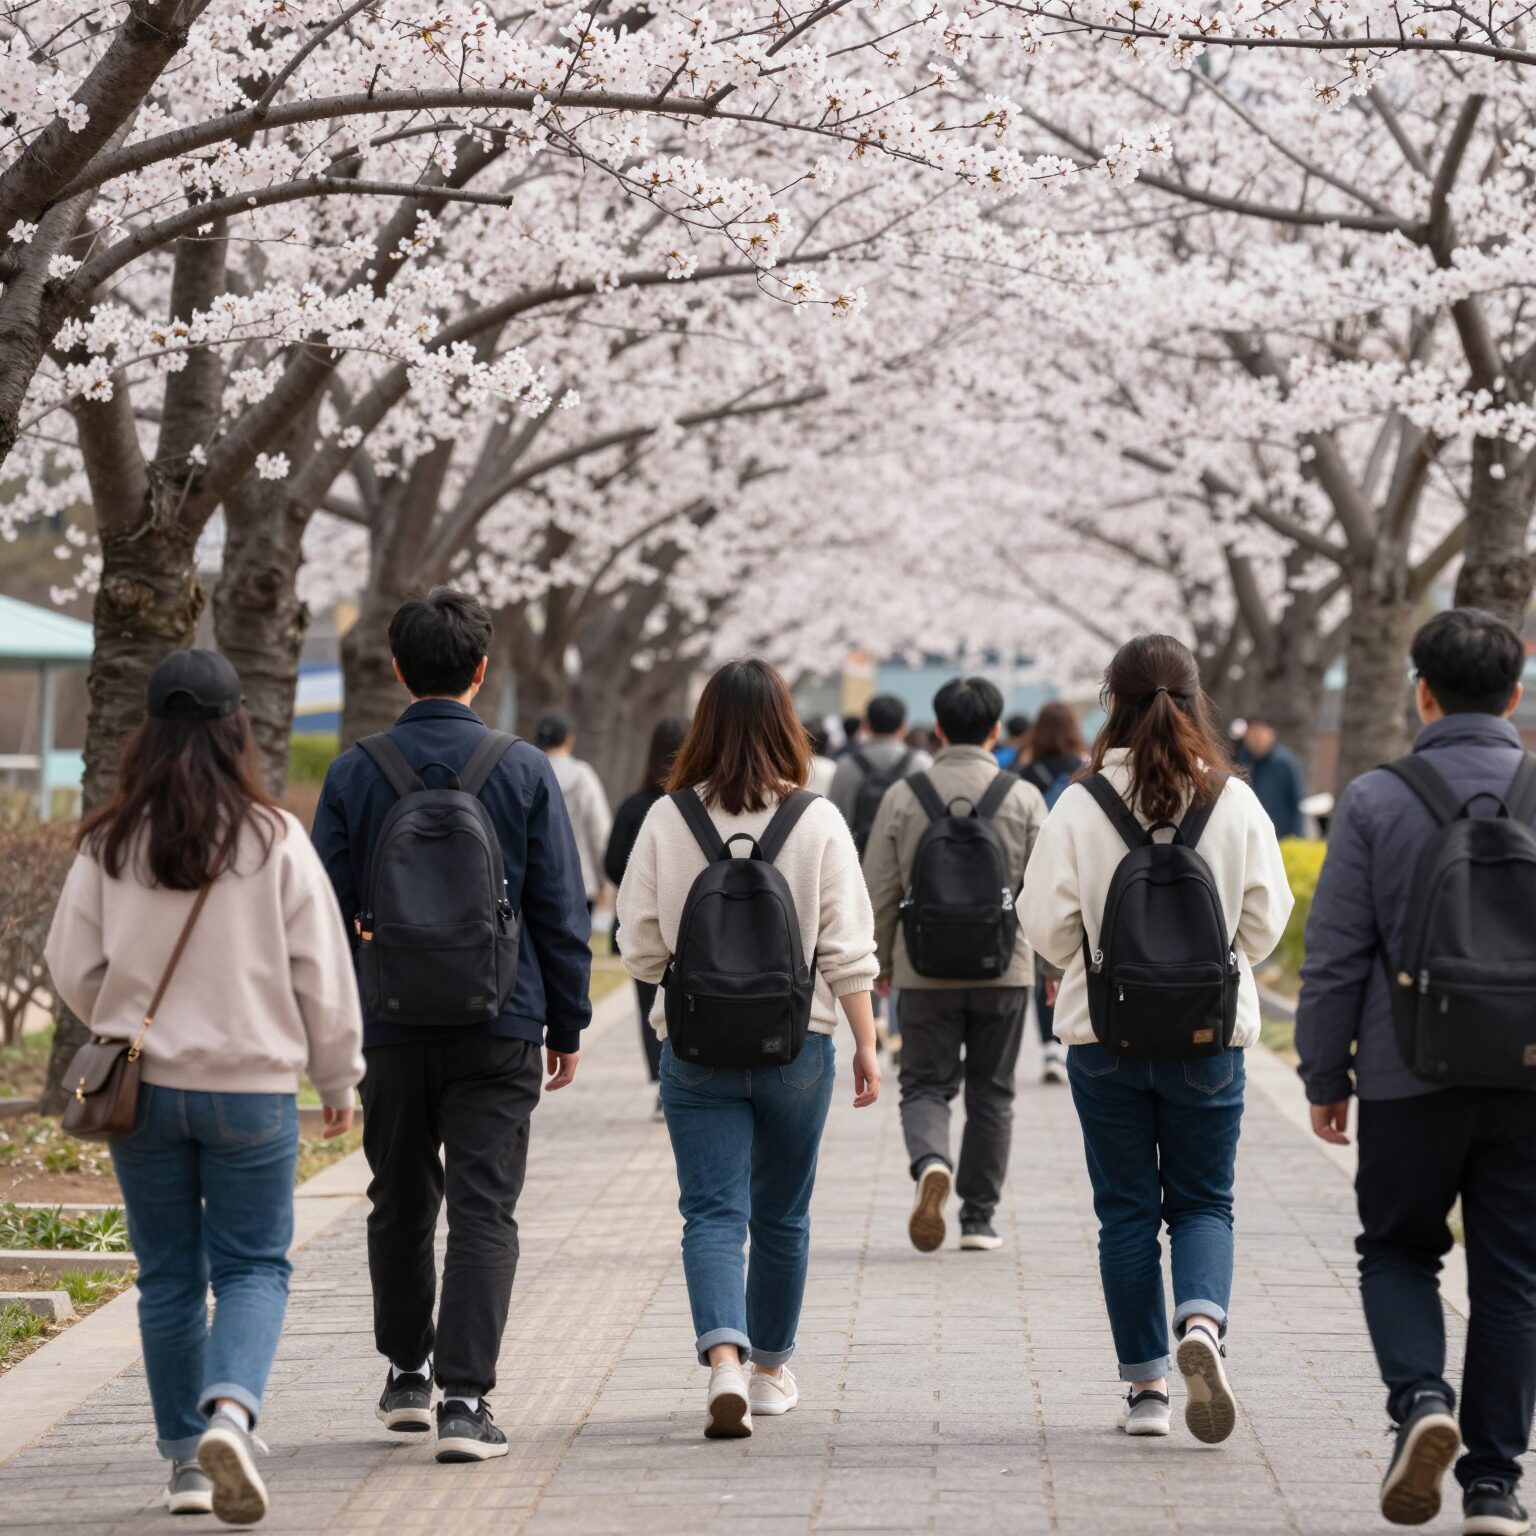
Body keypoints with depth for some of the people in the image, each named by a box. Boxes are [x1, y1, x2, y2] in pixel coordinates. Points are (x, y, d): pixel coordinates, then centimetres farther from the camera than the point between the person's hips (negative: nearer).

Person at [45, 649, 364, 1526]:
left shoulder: (111, 844, -4)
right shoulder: (275, 841, -8)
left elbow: (74, 967, 3)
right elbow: (322, 971, -2)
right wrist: (338, 1076, 10)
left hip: (142, 1086, 2)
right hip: (251, 1087, -2)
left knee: (169, 1274, 12)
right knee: (254, 1265, 6)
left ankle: (187, 1458, 16)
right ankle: (229, 1410, -19)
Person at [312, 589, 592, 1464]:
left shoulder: (355, 774, -1)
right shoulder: (524, 772, -3)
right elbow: (562, 911, -2)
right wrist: (567, 1026, 7)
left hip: (391, 1027, 2)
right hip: (498, 1029, -2)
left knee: (402, 1204, 17)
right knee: (483, 1209, -2)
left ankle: (407, 1375, 29)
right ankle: (465, 1398, -11)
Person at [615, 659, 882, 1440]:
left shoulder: (666, 820, -6)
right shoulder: (818, 822, -7)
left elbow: (641, 948, -2)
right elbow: (847, 950, -5)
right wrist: (866, 1044, 3)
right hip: (797, 1045, 1)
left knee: (712, 1213, -2)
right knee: (781, 1215, 16)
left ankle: (724, 1360, -23)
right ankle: (770, 1369, 29)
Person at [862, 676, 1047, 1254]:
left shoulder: (904, 796, -3)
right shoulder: (1023, 799, -2)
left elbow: (879, 890, 0)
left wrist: (879, 960, 14)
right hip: (1003, 969, 0)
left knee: (925, 1086, 6)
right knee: (990, 1094, 11)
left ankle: (931, 1165, -24)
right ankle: (979, 1218, 13)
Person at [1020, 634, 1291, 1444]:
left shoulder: (1081, 805, -9)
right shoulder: (1235, 803, -6)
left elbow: (1047, 925, -8)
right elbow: (1265, 922, -1)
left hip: (1105, 1035, 0)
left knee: (1126, 1208, 10)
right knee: (1203, 1201, 11)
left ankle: (1146, 1384, 11)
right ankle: (1202, 1322, -17)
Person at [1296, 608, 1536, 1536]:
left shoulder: (1375, 801, -5)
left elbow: (1335, 957, -4)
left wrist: (1326, 1078, 6)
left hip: (1411, 1077, -1)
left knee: (1398, 1252, 16)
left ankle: (1420, 1399, -9)